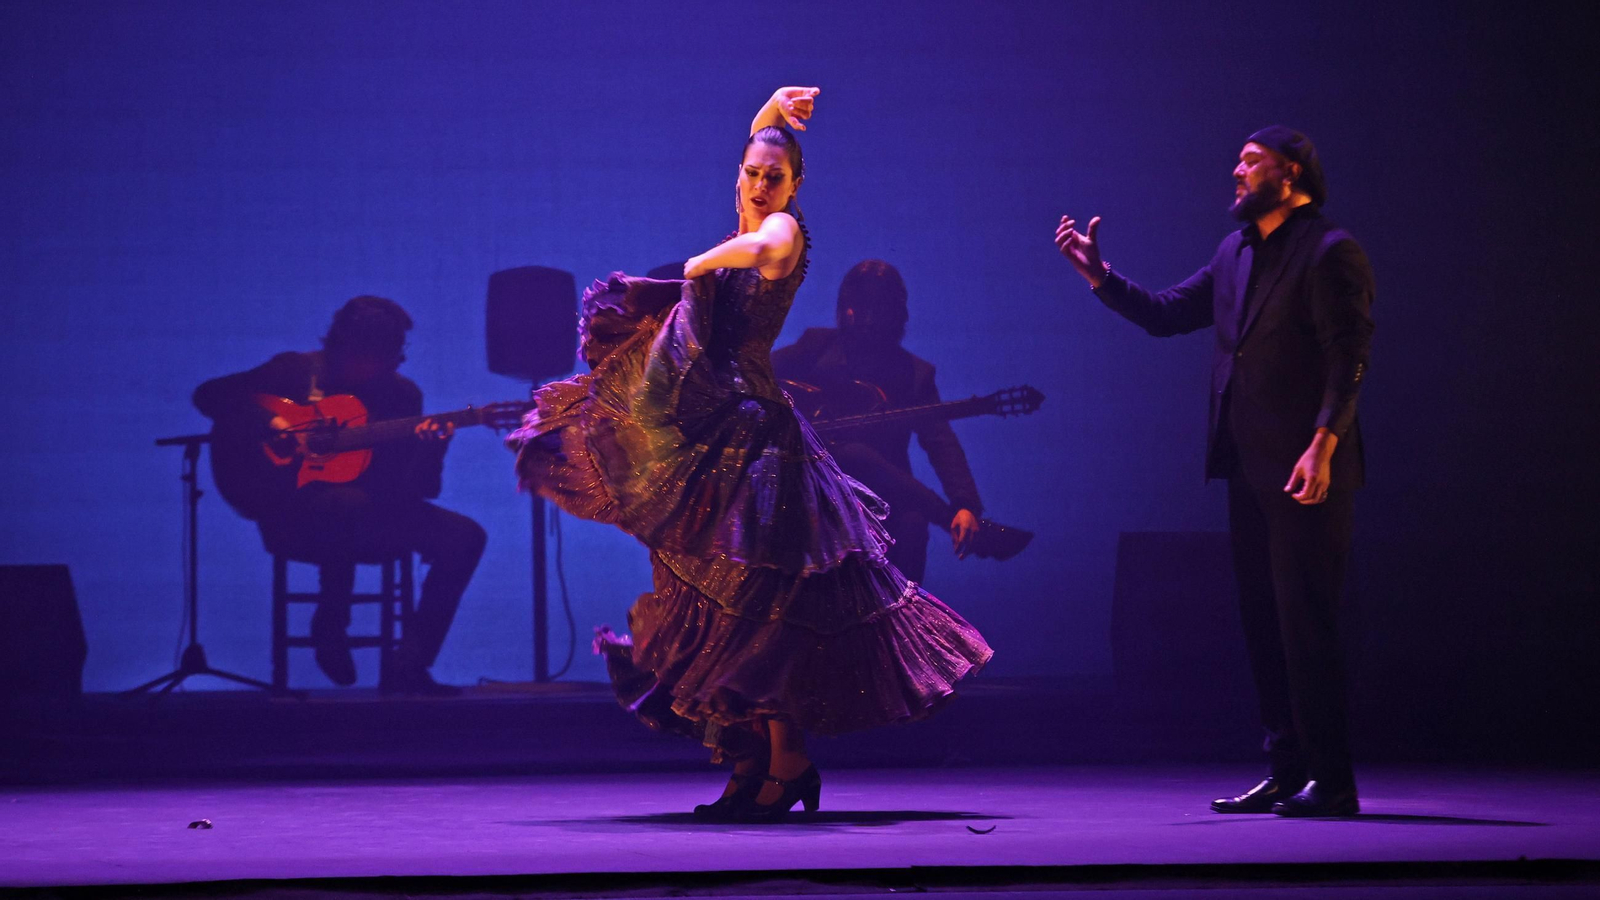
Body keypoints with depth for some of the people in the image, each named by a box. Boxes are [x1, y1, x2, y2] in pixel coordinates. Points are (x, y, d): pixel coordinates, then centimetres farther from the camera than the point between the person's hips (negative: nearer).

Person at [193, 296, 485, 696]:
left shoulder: (402, 394, 7)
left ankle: (407, 671, -17)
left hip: (370, 518, 5)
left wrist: (430, 452, -20)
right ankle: (329, 627, -13)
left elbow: (419, 489, 2)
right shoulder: (297, 371, -1)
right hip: (295, 518, -5)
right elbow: (209, 395, -5)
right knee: (351, 504, -40)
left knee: (464, 536, -17)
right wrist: (271, 424, -19)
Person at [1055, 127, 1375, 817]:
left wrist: (1322, 446, -24)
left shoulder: (1330, 252, -9)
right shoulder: (1237, 252, 16)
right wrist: (1096, 274, 7)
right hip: (1250, 470, 9)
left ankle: (1330, 780, -4)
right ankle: (1287, 771, 17)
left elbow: (1348, 359, -15)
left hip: (1305, 471, -9)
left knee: (1304, 620, -8)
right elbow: (1165, 314, 18)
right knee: (1264, 622, 11)